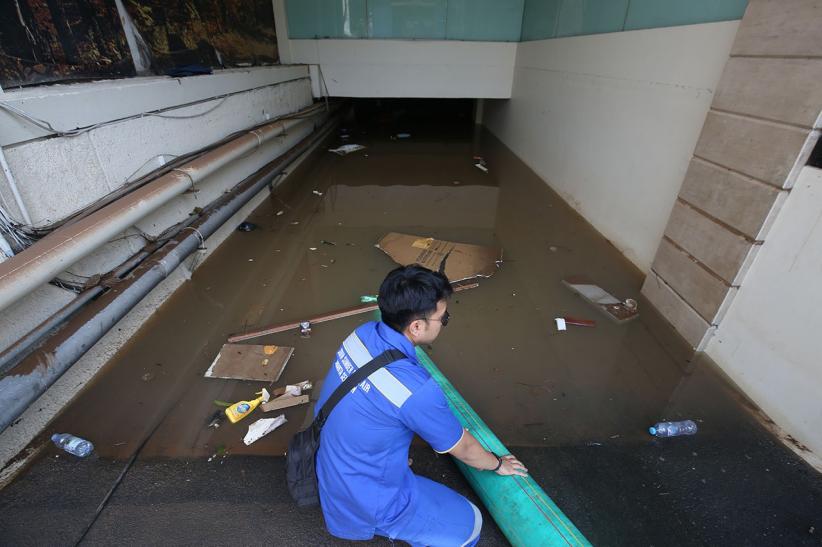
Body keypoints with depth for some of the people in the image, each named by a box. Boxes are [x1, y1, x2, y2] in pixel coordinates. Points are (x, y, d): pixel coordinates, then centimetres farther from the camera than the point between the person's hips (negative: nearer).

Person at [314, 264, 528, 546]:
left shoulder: (364, 332, -14)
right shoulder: (415, 390, -34)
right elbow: (463, 448, -13)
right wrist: (498, 464, 8)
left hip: (330, 472, 6)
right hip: (365, 502, -6)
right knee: (469, 523, 8)